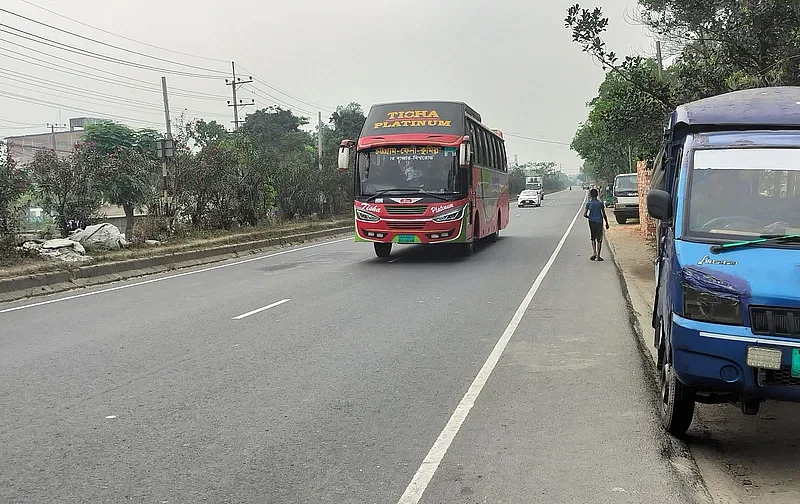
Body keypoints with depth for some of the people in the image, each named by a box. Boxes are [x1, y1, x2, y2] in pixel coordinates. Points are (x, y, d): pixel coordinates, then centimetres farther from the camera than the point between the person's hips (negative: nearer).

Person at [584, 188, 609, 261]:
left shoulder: (588, 203, -3)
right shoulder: (600, 203, -3)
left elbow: (585, 214, -5)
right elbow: (604, 214, -1)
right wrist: (607, 223, 8)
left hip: (592, 222, 1)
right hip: (599, 222, -1)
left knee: (593, 238, 16)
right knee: (599, 240, 4)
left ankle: (594, 253, 2)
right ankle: (598, 256, 3)